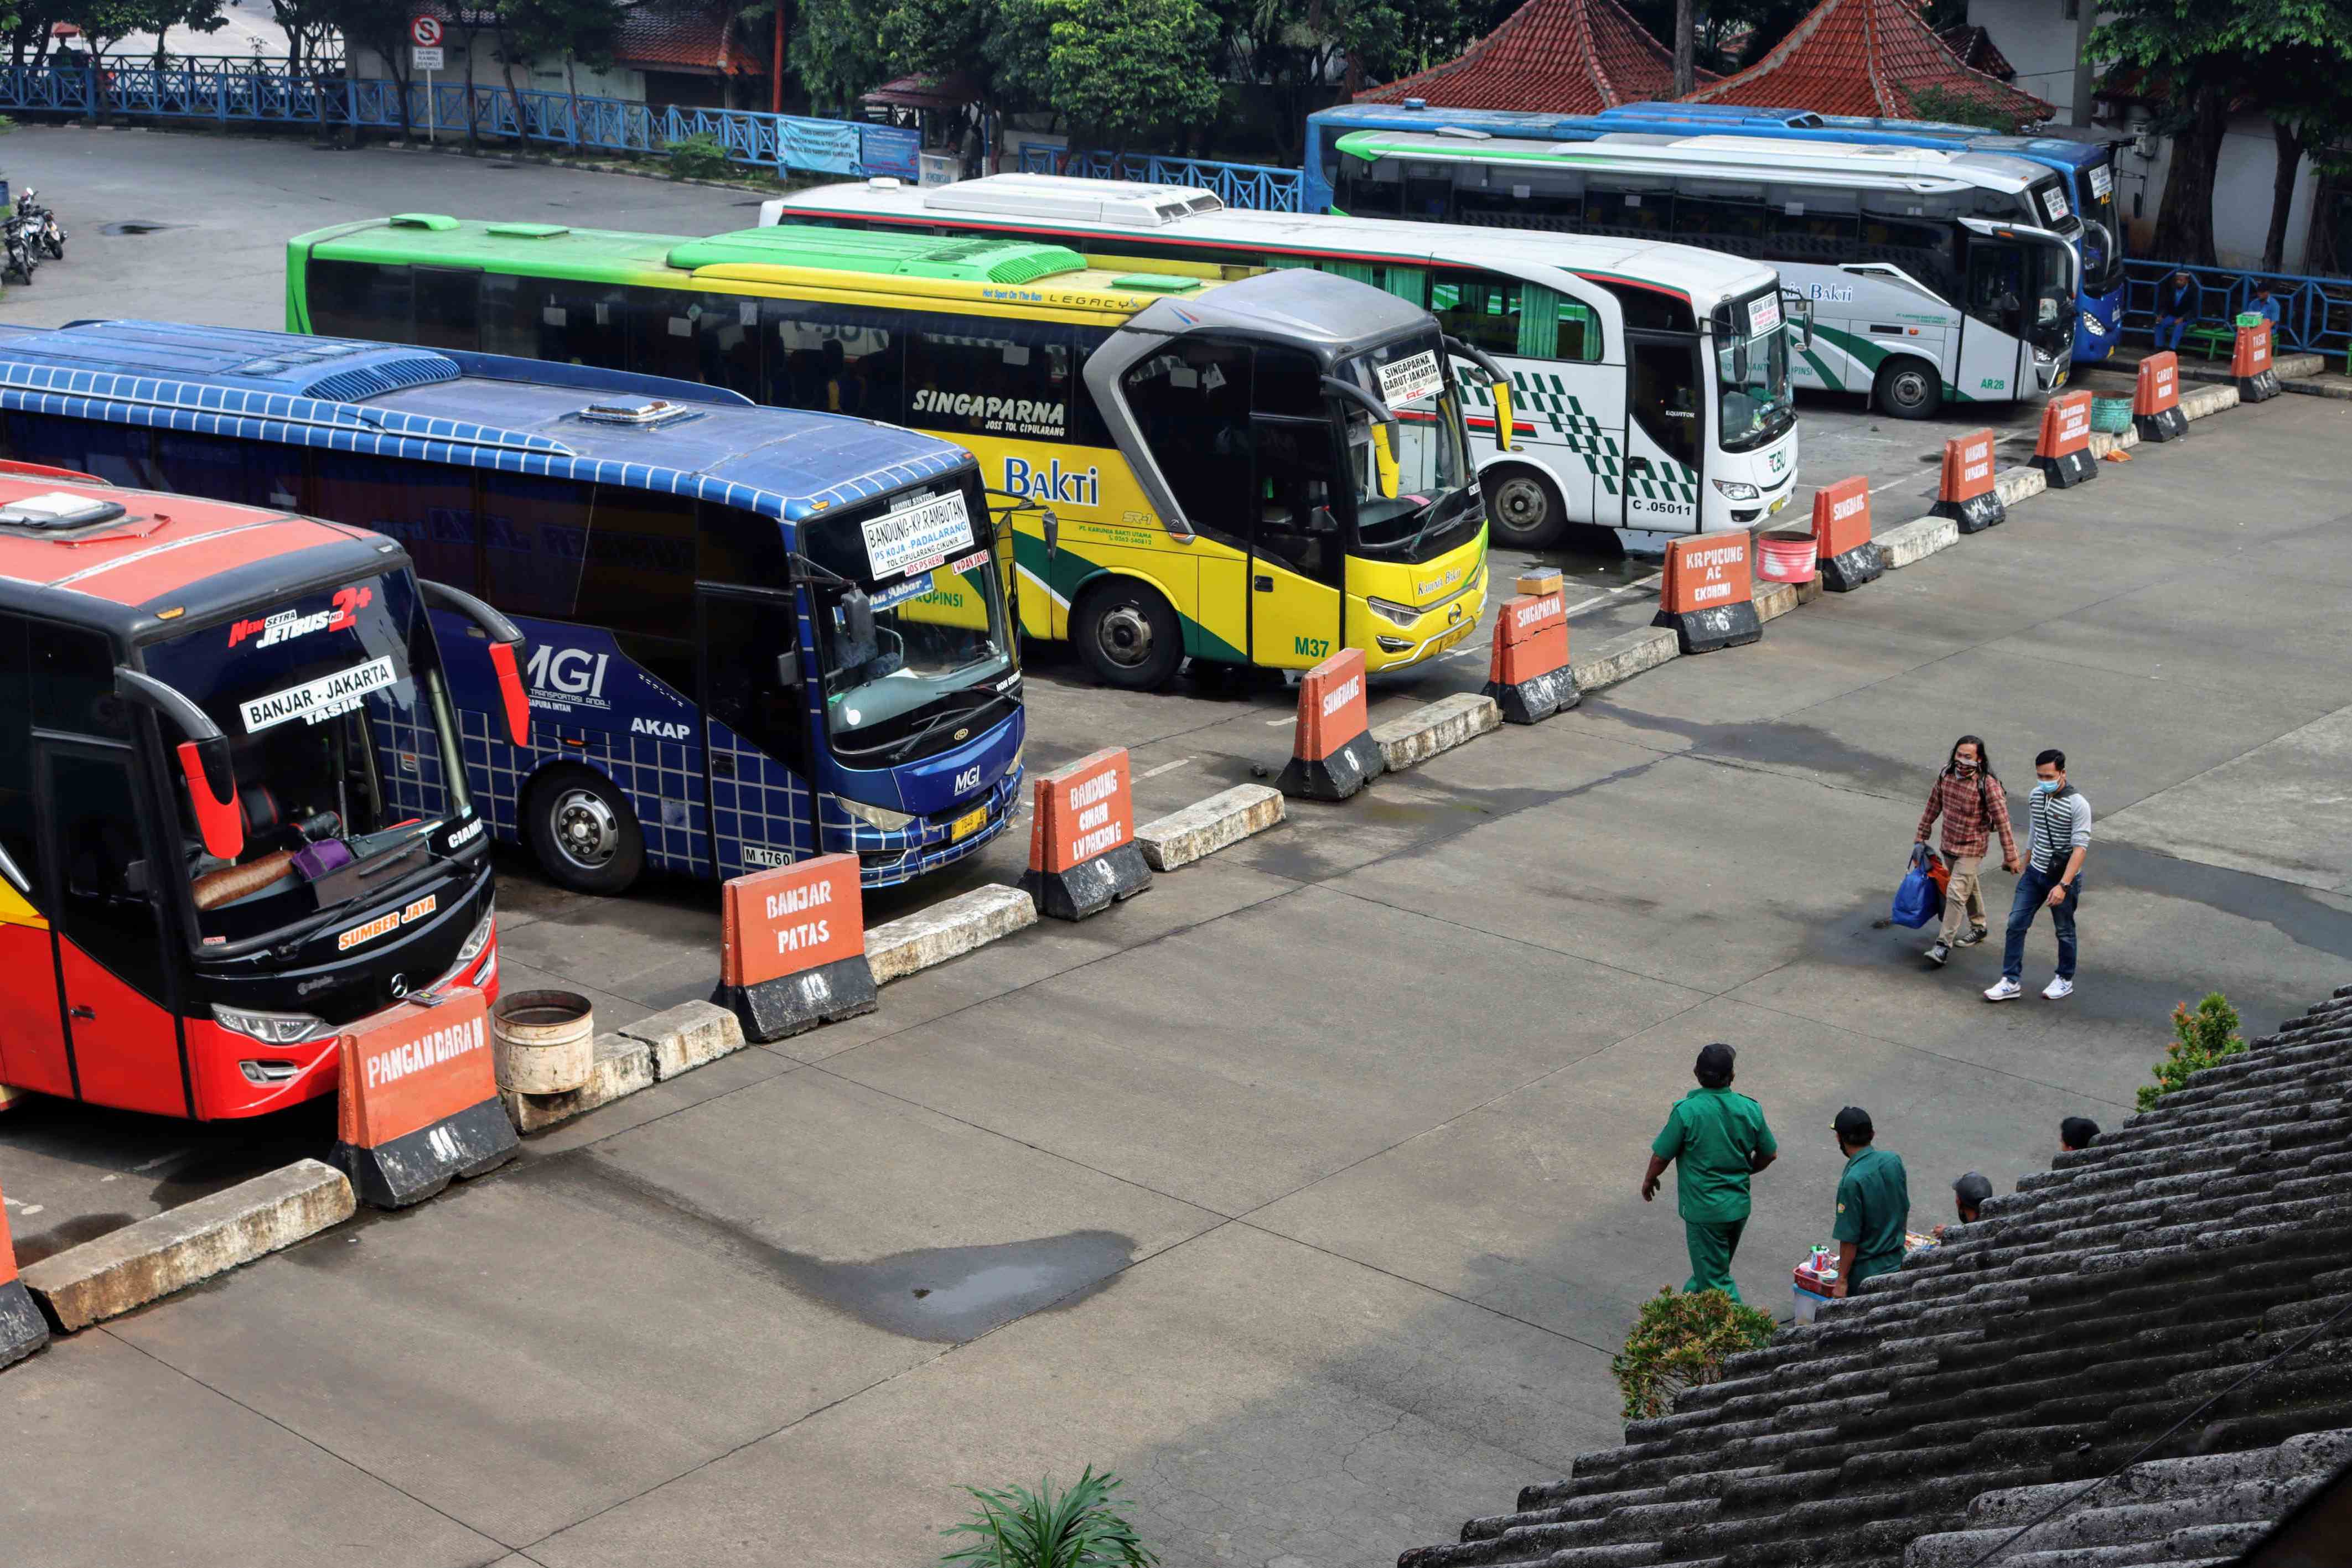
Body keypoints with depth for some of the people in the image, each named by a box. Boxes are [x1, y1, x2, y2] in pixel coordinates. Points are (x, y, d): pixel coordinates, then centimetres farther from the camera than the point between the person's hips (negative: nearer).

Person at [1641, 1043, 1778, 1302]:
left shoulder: (1686, 1111, -21)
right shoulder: (1750, 1109, -8)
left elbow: (1662, 1156, -12)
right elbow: (1769, 1154, 5)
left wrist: (1649, 1180, 8)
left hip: (1704, 1209, -6)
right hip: (1739, 1206, 6)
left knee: (1716, 1280, 5)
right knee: (1715, 1266, 27)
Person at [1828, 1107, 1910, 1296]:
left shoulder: (1852, 1181, -25)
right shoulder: (1894, 1161, -4)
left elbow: (1849, 1238, -20)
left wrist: (1842, 1280, -11)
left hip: (1865, 1273, -6)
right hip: (1897, 1263, 6)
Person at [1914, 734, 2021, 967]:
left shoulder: (1988, 786, -23)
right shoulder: (1946, 776, -6)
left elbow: (2002, 823, -18)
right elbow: (1933, 807, 7)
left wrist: (2011, 856, -14)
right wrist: (1921, 837, 12)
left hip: (1971, 849, -6)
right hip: (1949, 845, 6)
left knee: (1956, 893, -12)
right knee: (1969, 888, 24)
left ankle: (1943, 945, -9)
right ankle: (1978, 927, 43)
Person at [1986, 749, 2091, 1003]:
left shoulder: (2077, 805, -21)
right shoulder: (2036, 796, 1)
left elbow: (2080, 848, -25)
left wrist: (2063, 886, -31)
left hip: (2064, 878, -6)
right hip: (2035, 874, 6)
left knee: (2064, 931, 11)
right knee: (2016, 924, 2)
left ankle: (2065, 980, 29)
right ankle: (2010, 982, 9)